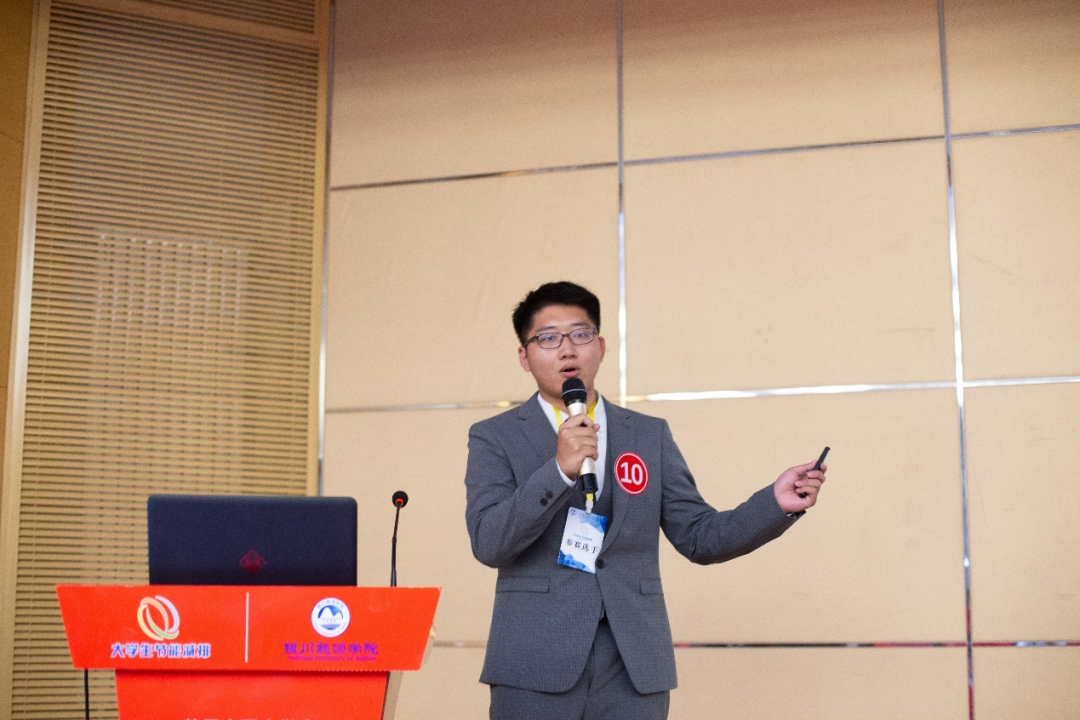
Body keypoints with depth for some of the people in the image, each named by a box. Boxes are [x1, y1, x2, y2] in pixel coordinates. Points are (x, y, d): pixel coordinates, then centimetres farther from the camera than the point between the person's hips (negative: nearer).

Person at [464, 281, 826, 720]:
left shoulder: (651, 435, 12)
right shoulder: (495, 437, 4)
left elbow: (699, 537, 9)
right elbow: (488, 543, -9)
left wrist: (776, 503, -5)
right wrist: (559, 470, -20)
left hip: (634, 668, 2)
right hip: (536, 667, -2)